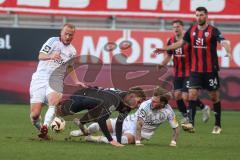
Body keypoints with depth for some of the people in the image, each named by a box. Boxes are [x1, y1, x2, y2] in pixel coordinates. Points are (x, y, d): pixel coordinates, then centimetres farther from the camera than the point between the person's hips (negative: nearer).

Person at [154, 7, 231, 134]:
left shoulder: (213, 31, -10)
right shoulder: (192, 30, 5)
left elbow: (224, 42, -24)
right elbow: (180, 43, 14)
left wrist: (228, 51, -45)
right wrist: (164, 49, 13)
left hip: (211, 70, -4)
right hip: (195, 70, 4)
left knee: (214, 97, 5)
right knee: (192, 94, -8)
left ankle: (217, 125, 15)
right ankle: (191, 122, -10)